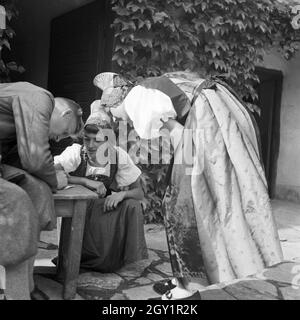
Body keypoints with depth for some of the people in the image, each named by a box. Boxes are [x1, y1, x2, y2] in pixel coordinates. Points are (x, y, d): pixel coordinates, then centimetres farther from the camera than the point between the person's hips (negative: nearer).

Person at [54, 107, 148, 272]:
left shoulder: (119, 156, -10)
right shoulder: (76, 152, -15)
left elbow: (139, 193, -7)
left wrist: (122, 194, -30)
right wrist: (86, 181, -34)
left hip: (105, 210, 3)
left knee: (132, 205, -24)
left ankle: (123, 256, -3)